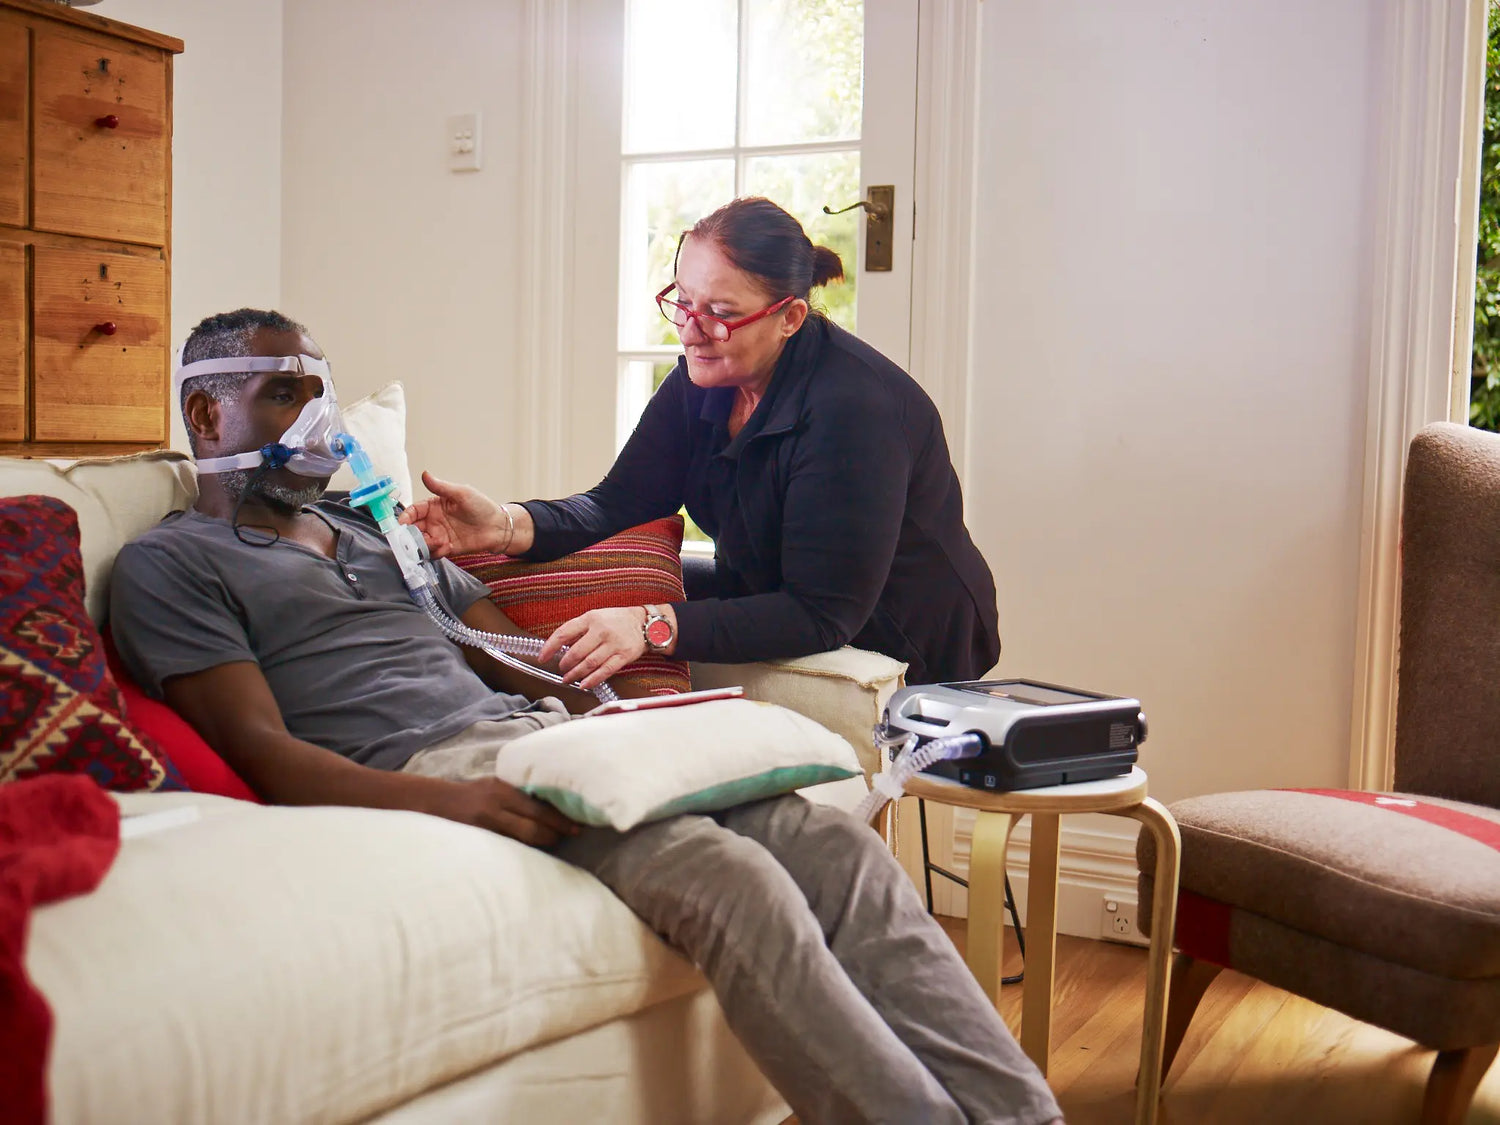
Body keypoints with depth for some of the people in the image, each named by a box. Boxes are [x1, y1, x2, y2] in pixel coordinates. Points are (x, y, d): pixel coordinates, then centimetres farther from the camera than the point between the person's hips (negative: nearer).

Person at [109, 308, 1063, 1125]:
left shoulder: (373, 527, 30)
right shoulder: (170, 564, 8)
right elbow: (265, 755, -6)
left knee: (834, 844, -15)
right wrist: (453, 801, -23)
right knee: (729, 878, -32)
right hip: (421, 774, -7)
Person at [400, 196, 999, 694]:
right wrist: (506, 525, -24)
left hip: (902, 658, -8)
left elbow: (822, 616, -31)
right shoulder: (705, 378, -4)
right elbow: (620, 504, -5)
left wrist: (654, 626, -40)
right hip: (766, 600, 8)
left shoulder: (851, 408, -29)